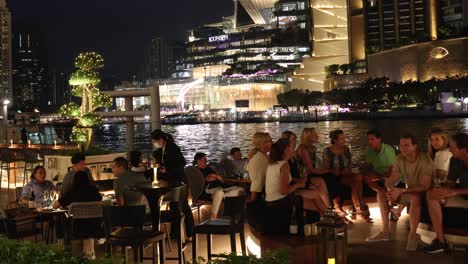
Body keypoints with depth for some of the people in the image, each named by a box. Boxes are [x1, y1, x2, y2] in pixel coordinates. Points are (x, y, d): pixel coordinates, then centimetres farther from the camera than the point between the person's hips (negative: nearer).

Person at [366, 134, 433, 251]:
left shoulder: (425, 160, -23)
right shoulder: (400, 159, -4)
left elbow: (424, 186, -29)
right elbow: (391, 181, -2)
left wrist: (401, 191, -34)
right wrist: (391, 191, -26)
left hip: (423, 193, -7)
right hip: (409, 191, 7)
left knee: (415, 197, -40)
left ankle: (412, 235, -27)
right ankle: (385, 231, -3)